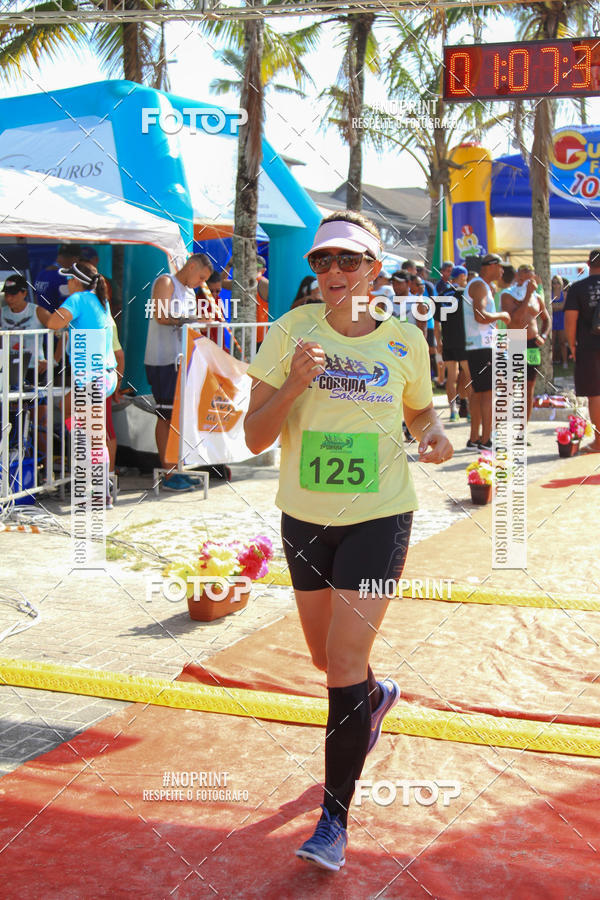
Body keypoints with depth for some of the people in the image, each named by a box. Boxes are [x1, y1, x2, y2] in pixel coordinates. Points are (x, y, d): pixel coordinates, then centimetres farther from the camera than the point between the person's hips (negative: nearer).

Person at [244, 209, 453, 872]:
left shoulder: (405, 340, -4)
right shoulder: (293, 330, -6)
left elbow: (419, 412, 14)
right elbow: (254, 437, -8)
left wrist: (434, 435, -8)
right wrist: (294, 384, -25)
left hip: (378, 517, -2)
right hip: (305, 517, 2)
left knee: (346, 660, -8)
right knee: (326, 659, 16)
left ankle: (335, 816, 5)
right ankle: (376, 696, 53)